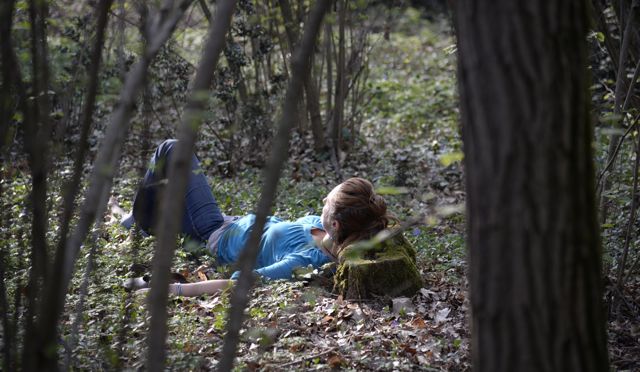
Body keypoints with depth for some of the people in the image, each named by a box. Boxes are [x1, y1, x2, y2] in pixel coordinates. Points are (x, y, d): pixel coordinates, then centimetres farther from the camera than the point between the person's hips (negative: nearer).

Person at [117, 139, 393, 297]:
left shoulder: (307, 260, -47)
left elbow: (237, 285, -51)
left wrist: (175, 289, -53)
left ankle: (141, 222, 36)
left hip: (218, 237, -7)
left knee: (171, 150, 8)